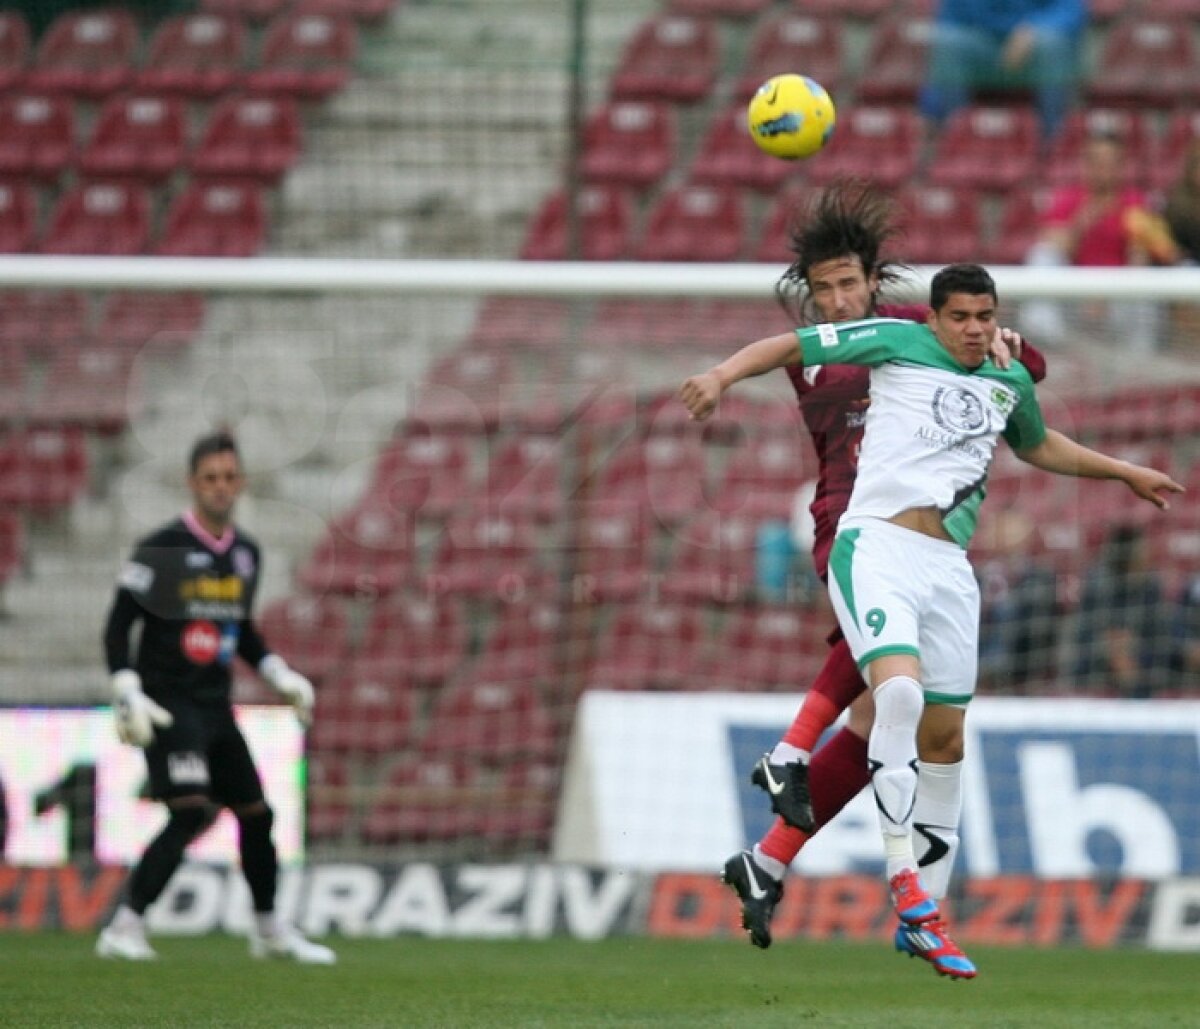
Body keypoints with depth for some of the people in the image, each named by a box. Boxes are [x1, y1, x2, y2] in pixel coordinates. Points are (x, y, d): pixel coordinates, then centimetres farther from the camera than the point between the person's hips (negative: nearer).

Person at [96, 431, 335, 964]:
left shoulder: (246, 554, 11)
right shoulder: (161, 549, -10)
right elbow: (118, 626, -9)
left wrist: (282, 677, 16)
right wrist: (127, 695, -18)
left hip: (216, 708, 7)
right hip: (168, 705, -7)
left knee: (256, 814, 12)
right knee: (189, 813, -22)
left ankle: (270, 930, 30)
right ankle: (124, 929, -20)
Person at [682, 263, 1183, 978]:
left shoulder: (1010, 383, 18)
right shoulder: (900, 342, 2)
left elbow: (1038, 445, 40)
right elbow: (792, 347, 3)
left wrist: (1126, 472, 43)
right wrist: (723, 376, -14)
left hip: (949, 566, 6)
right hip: (877, 542, -6)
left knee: (945, 737, 8)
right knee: (900, 691, -28)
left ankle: (919, 920, 16)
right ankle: (903, 877, -28)